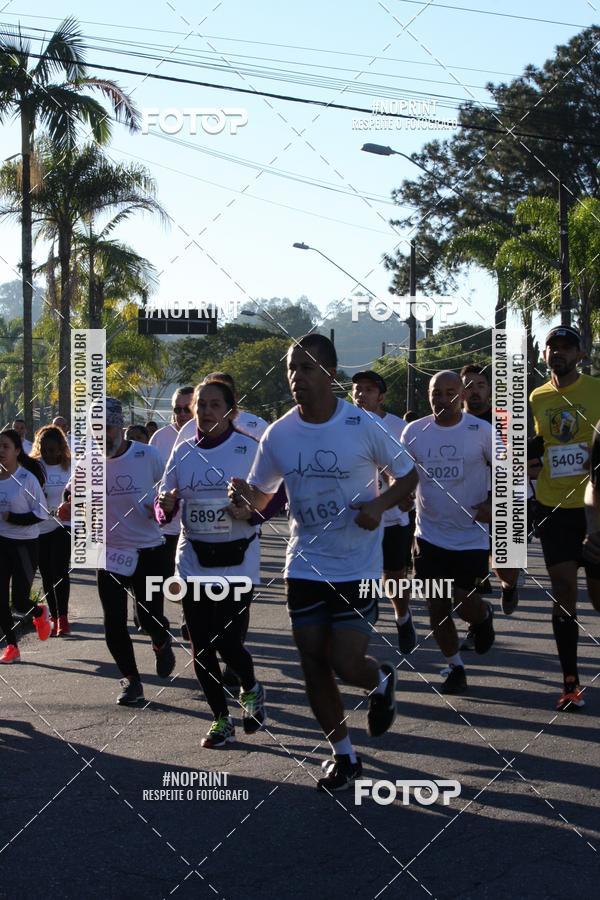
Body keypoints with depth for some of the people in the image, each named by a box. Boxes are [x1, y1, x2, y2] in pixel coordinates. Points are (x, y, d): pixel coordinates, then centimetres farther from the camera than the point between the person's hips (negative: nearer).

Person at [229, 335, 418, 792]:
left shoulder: (363, 426, -12)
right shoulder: (278, 434, -2)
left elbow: (407, 475, 0)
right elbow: (261, 496, 9)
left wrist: (380, 504, -19)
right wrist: (244, 495, -15)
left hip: (357, 567, -4)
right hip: (304, 565, 4)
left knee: (346, 663, -9)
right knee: (313, 664, 7)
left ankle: (382, 681, 29)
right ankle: (344, 755, 26)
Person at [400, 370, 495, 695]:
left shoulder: (481, 430, -8)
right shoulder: (414, 431, -1)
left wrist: (492, 504, -14)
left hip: (471, 537, -3)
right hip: (429, 535, 3)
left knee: (464, 603, -5)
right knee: (436, 606, 5)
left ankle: (484, 615, 32)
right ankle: (455, 667, 24)